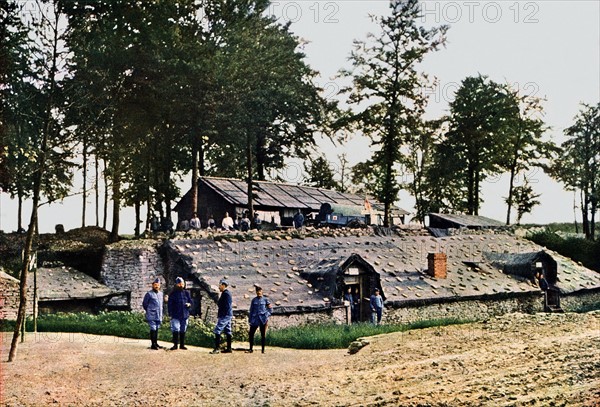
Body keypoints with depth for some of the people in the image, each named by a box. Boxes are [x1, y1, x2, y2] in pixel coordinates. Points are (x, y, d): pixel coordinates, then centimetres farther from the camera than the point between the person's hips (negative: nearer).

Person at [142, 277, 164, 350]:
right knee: (153, 329, -9)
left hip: (159, 316, 6)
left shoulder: (161, 293, 13)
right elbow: (144, 304, 2)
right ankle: (153, 345, -6)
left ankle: (156, 343, 19)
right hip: (151, 316, -6)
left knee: (156, 329, 12)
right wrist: (149, 311, 6)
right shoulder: (149, 294, -5)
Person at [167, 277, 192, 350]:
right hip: (176, 315, -4)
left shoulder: (186, 293, 11)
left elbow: (191, 302, 16)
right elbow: (169, 304, 1)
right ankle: (175, 345, -3)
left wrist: (189, 304, -8)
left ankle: (182, 345, 17)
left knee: (183, 330, 9)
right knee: (175, 330, -11)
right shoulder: (173, 294, 1)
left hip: (184, 315, 4)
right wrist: (171, 313, -8)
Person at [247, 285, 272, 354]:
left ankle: (263, 349, 10)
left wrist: (267, 315, -5)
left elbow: (269, 307, 8)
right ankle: (251, 349, 10)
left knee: (263, 335, 3)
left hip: (263, 319, -2)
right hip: (255, 319, 2)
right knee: (251, 334, -3)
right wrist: (250, 319, 9)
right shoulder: (254, 300, 9)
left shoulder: (265, 299, 4)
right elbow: (251, 310, 12)